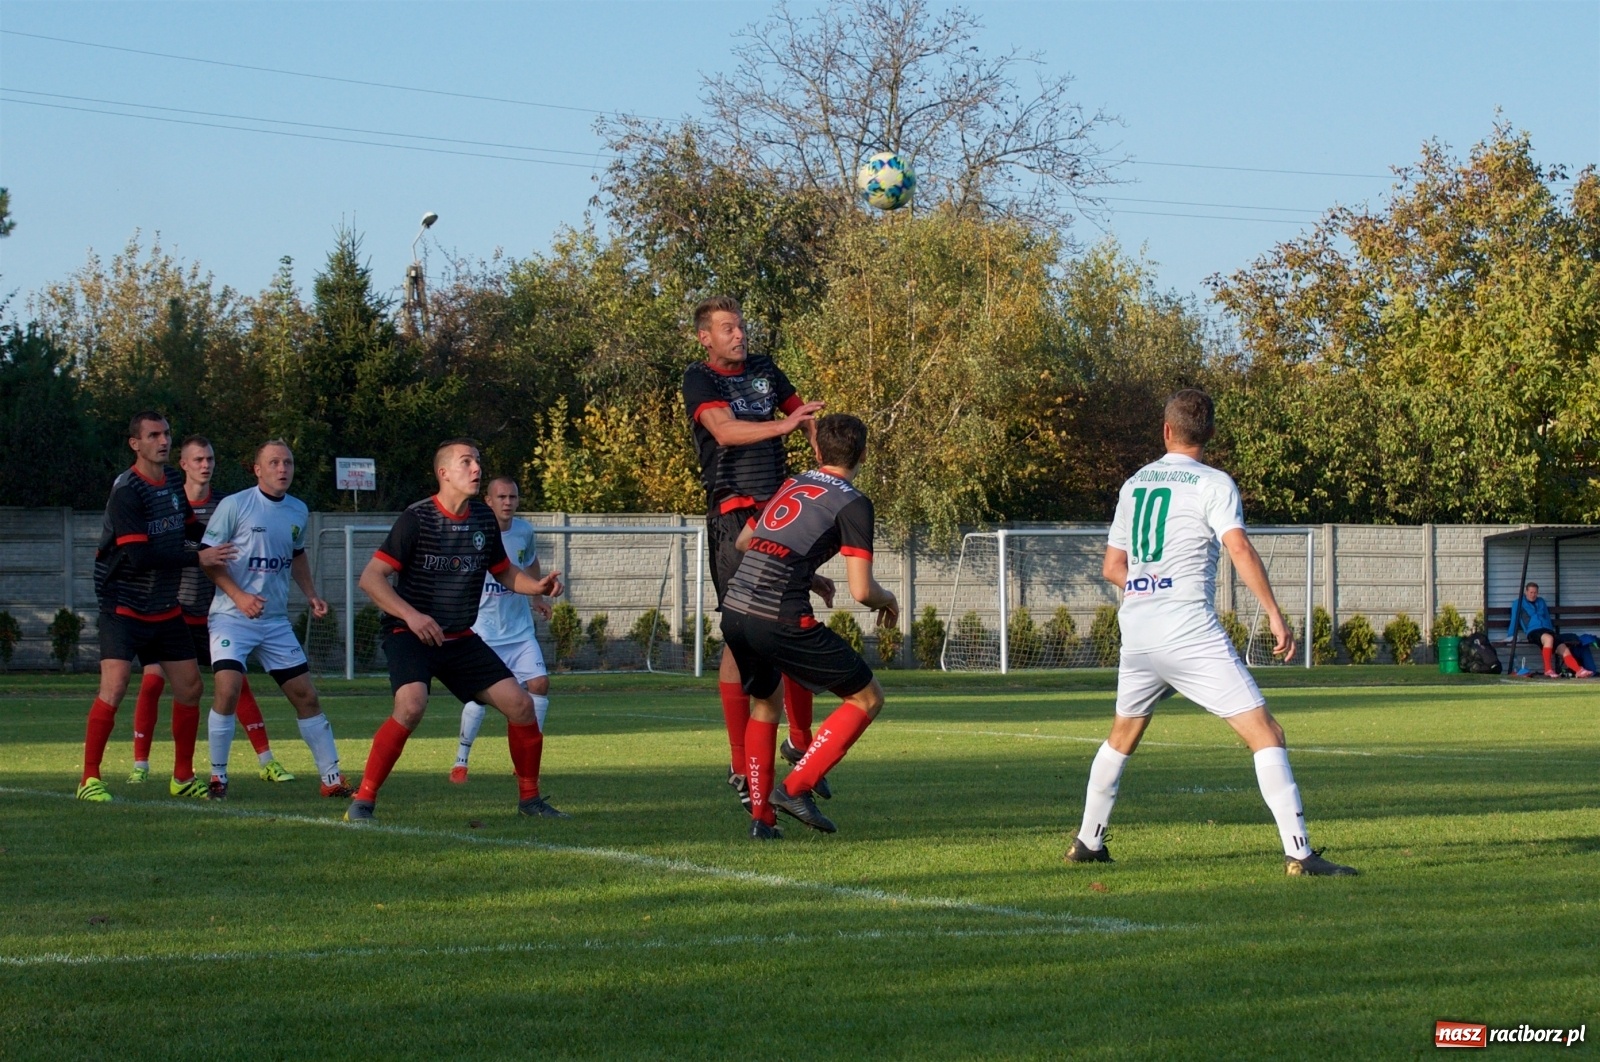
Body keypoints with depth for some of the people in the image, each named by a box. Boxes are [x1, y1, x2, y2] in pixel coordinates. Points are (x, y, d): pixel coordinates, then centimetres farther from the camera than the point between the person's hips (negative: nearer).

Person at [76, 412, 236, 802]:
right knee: (114, 686, -18)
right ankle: (89, 779, -10)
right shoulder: (126, 492, -18)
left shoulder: (175, 481, 6)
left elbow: (187, 528, 24)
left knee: (189, 687, 8)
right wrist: (198, 558, -24)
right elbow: (141, 556, -26)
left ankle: (183, 777, 22)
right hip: (124, 606, -8)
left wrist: (220, 544, 8)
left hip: (165, 608, 8)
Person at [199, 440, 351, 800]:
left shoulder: (298, 511, 8)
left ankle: (332, 778, 11)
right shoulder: (234, 506, -9)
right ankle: (217, 776, -3)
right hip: (231, 618, -5)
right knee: (227, 690, -20)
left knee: (306, 695, 3)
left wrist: (311, 595, 11)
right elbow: (209, 557, -8)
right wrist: (238, 596, -19)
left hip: (276, 621, 5)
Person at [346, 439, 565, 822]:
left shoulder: (484, 519, 4)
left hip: (460, 638, 6)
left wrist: (538, 586, -2)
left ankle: (529, 798, 17)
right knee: (412, 704, -32)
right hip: (410, 634, -6)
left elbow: (504, 571, 19)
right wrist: (411, 615, -27)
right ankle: (363, 800, -20)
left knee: (520, 704, -3)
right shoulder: (417, 518, -13)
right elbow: (371, 578, -15)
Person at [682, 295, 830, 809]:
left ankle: (800, 741, 21)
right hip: (734, 513, -6)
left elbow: (805, 418, 24)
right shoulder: (699, 380, -4)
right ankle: (740, 767, -5)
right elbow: (724, 430, -22)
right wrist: (781, 425, -35)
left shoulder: (764, 369, 14)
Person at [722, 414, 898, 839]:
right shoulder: (852, 503, 0)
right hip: (780, 620, -7)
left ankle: (760, 816, 24)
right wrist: (888, 600, 15)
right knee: (867, 697, 9)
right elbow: (861, 590, -9)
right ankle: (795, 787, -1)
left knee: (763, 702, 31)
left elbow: (743, 542, 35)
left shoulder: (791, 485, 20)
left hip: (733, 612, 7)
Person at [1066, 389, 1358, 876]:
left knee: (1123, 736, 27)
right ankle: (1299, 852, -17)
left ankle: (1087, 842, 32)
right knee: (1266, 734, -6)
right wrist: (1275, 615, -17)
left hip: (1136, 630, 6)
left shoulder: (1134, 483, 14)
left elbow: (1113, 568, 18)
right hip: (1189, 631, -6)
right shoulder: (1213, 484, -3)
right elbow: (1239, 548, -18)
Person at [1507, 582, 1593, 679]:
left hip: (1547, 631, 5)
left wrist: (1551, 630, 22)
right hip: (1532, 632, -5)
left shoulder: (1541, 602, 27)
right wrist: (1510, 636, 3)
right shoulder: (1518, 603, 14)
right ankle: (1548, 670, -42)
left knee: (1564, 649, -20)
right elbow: (1514, 620, 10)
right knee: (1548, 638, -40)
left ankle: (1580, 671, -35)